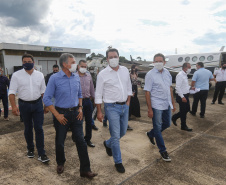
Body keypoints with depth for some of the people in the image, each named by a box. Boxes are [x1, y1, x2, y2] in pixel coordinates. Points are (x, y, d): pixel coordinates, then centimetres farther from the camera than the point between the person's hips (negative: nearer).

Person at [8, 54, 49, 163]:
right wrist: (14, 106, -17)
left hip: (38, 104, 1)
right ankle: (30, 149, 34)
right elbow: (12, 91, -6)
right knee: (28, 128, 14)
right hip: (24, 105, 0)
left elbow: (43, 91, 7)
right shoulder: (16, 75, -4)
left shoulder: (40, 75, 1)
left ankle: (41, 153, 8)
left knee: (39, 128, -1)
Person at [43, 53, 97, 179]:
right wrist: (57, 115, -13)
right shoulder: (54, 78, -11)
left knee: (81, 141, 2)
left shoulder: (76, 77, 3)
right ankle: (60, 163, 41)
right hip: (62, 113, -3)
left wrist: (80, 107, 4)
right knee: (60, 142, 14)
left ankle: (85, 170, 14)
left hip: (75, 113, 3)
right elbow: (46, 99, -9)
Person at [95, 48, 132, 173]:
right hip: (112, 107, -5)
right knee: (116, 135, -2)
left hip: (124, 106, 6)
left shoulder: (125, 70, 6)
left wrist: (128, 102, 10)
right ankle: (118, 162, 19)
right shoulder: (102, 74, -8)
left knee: (123, 132, 18)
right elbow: (98, 94, -5)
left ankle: (108, 144, 47)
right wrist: (99, 112, -6)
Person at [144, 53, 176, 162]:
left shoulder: (167, 72, 6)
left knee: (167, 124, 19)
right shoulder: (150, 74, -12)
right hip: (156, 106, -6)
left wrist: (173, 103, 13)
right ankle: (163, 151, 20)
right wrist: (149, 109, -15)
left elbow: (170, 89, 14)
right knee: (158, 128, 5)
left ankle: (151, 134, 42)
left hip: (167, 104, 7)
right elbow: (147, 92, -13)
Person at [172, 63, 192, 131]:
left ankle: (174, 117, 32)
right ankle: (183, 126, 20)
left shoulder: (185, 75, 12)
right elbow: (178, 87, -24)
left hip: (185, 95, 9)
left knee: (187, 109, 17)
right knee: (183, 111, 3)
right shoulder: (180, 75, -18)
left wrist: (190, 87, 7)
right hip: (181, 96, -9)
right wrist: (182, 97, -25)